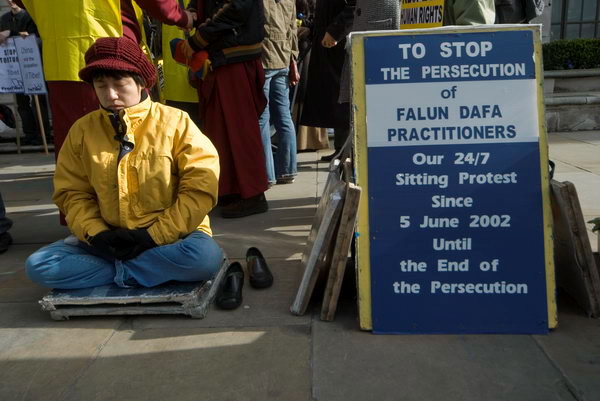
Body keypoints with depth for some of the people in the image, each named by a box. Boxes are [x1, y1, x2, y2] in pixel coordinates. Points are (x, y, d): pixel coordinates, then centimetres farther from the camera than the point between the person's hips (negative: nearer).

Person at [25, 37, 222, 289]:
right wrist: (96, 233, -12)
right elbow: (72, 193, 6)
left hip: (170, 237, -3)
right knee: (38, 265, -14)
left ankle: (115, 271, -12)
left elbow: (201, 186, -13)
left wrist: (155, 235, -17)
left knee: (204, 257, -35)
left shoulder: (175, 122, -8)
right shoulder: (82, 130, 3)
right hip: (110, 241, 4)